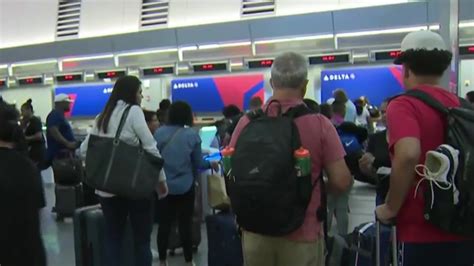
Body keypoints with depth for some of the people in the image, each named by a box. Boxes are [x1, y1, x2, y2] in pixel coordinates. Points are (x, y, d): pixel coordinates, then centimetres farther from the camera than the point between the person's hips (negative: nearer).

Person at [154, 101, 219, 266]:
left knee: (164, 224, 11)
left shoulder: (159, 133, -2)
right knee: (186, 224, 7)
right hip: (185, 186, -2)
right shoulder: (192, 135, -7)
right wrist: (211, 164, 16)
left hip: (164, 186, 2)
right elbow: (198, 163, -2)